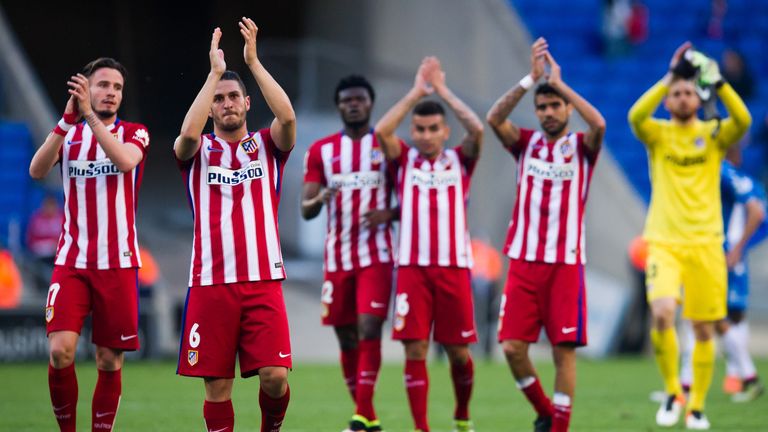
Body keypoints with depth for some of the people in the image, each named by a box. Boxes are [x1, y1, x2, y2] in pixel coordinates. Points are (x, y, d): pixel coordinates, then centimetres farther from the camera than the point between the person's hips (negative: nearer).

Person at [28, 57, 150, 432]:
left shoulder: (133, 133, 4)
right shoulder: (68, 134, 8)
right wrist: (68, 120, -22)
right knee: (60, 352, -14)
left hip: (118, 263, 0)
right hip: (72, 261, 0)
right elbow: (37, 170, -11)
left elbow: (125, 161, -20)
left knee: (110, 362, 1)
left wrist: (90, 116, -27)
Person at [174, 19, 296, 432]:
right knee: (217, 384, -1)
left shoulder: (267, 145, 10)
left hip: (263, 280, 0)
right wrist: (215, 71, -13)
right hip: (210, 282, 0)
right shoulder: (198, 151, 8)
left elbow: (287, 118, -11)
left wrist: (253, 61, -11)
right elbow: (188, 133, -16)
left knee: (275, 376, -10)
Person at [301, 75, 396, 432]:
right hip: (337, 258, 3)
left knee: (369, 331, -15)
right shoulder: (321, 151, 8)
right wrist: (320, 199, -19)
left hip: (376, 257, -3)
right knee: (346, 338, 6)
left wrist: (388, 214, -16)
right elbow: (305, 209, 5)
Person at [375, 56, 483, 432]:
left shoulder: (459, 160, 9)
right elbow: (382, 131, -9)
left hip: (453, 266, 0)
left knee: (457, 350, 6)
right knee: (414, 348, -6)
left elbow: (477, 129, -9)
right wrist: (417, 91, -7)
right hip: (413, 267, 0)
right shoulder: (404, 160, 8)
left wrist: (442, 90, -5)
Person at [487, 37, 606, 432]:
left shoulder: (581, 146, 3)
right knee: (512, 346, -4)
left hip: (566, 263, -2)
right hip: (524, 261, 2)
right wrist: (531, 79, -17)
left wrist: (559, 83, -15)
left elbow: (598, 124, -20)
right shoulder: (526, 143, 9)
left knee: (564, 348, -4)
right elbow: (494, 119, -10)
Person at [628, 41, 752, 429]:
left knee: (704, 328, 3)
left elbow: (742, 120, -15)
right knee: (662, 314, -22)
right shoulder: (658, 134, 5)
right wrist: (669, 77, -20)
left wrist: (718, 82, -22)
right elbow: (636, 116, -17)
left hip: (705, 244, 1)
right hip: (663, 241, -1)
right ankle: (672, 392, -2)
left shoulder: (713, 134, 6)